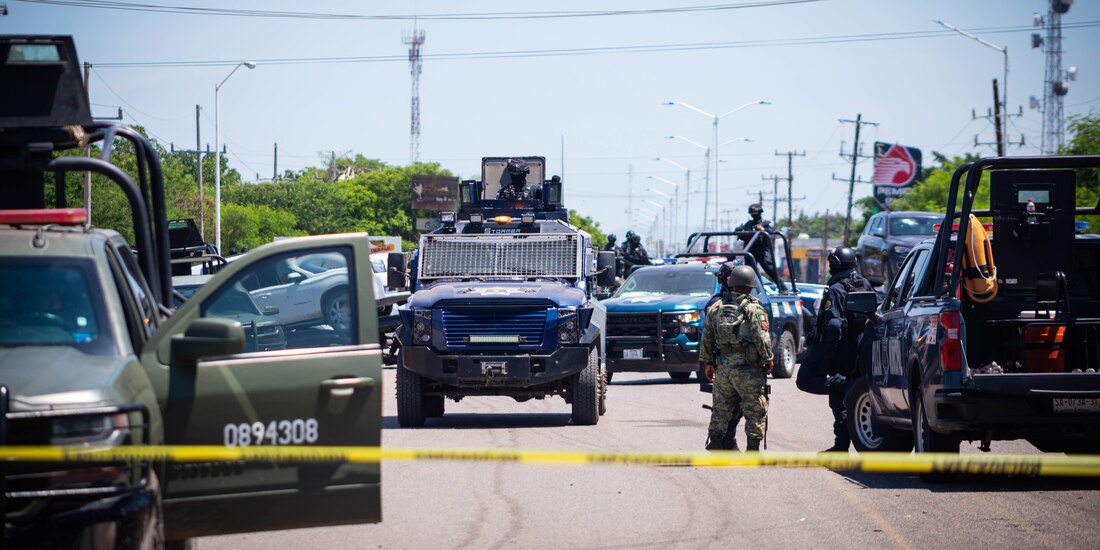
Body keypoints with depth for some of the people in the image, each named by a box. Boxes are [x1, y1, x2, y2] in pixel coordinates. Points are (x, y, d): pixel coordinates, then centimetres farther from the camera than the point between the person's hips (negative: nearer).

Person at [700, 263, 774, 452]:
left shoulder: (715, 308, 8)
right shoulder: (753, 308, -9)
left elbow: (706, 338, 11)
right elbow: (762, 338, -13)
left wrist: (707, 362, 18)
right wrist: (769, 359, -1)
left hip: (722, 367, 5)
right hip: (747, 368, -5)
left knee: (721, 409, 14)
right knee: (755, 410, 2)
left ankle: (714, 445, 15)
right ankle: (753, 448, 0)